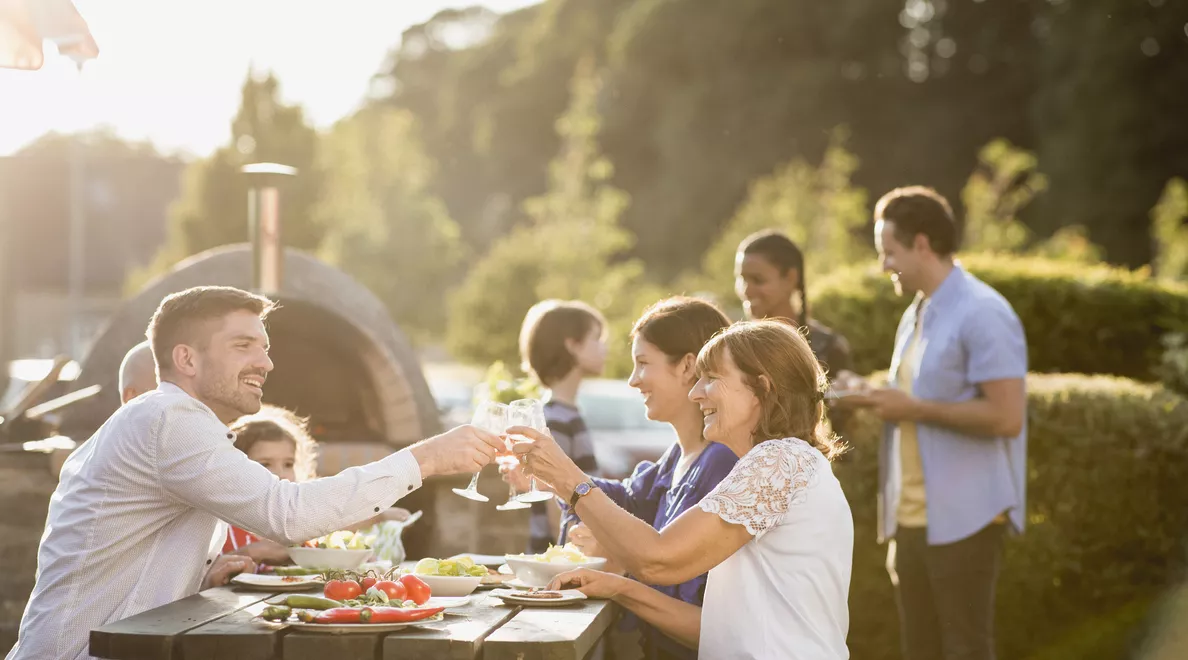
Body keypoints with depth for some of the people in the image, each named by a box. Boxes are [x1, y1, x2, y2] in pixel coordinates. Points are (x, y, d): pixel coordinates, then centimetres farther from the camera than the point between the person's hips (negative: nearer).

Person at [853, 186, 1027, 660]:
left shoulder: (981, 313, -13)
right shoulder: (915, 317, 15)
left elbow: (1006, 417, -20)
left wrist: (915, 409, -16)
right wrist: (883, 402, 6)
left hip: (962, 520, -9)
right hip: (911, 519, 9)